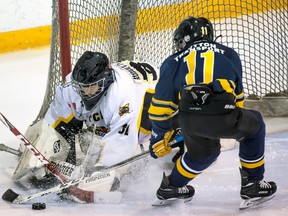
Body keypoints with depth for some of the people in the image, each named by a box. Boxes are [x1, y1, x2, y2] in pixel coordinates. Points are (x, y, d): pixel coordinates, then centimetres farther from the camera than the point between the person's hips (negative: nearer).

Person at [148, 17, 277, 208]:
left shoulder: (173, 63, 23)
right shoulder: (229, 54, 27)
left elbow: (161, 106, 21)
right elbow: (238, 94, 38)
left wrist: (159, 136, 36)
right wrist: (233, 123, 54)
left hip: (190, 120, 2)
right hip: (223, 117, -2)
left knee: (204, 152, 34)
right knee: (254, 126, 30)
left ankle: (171, 187, 42)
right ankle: (253, 185, 29)